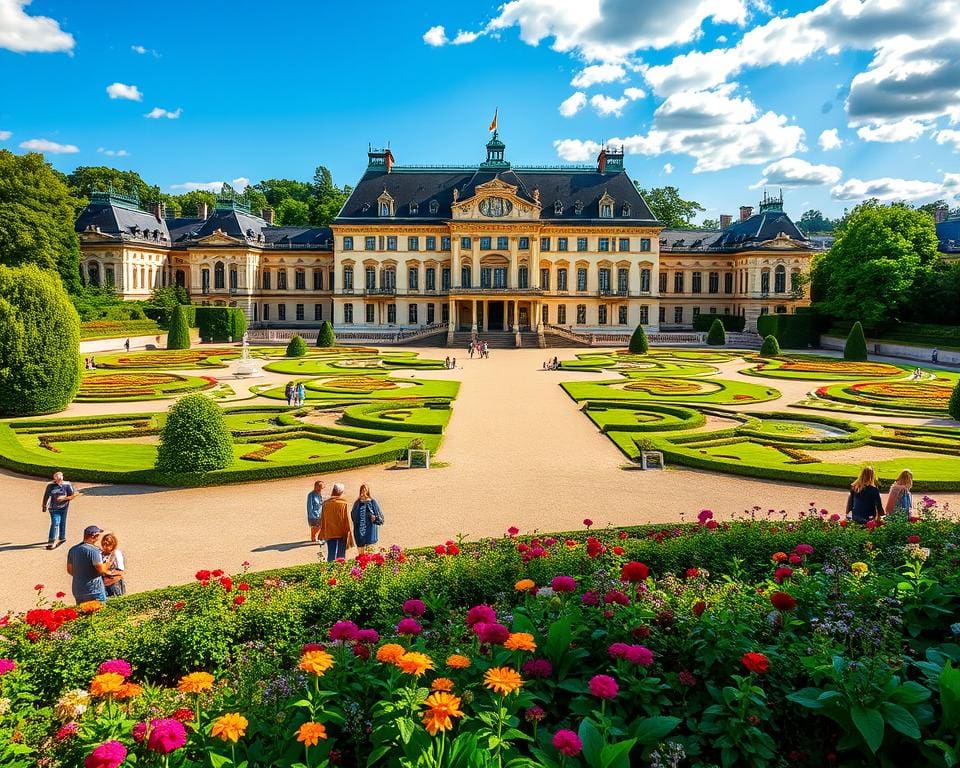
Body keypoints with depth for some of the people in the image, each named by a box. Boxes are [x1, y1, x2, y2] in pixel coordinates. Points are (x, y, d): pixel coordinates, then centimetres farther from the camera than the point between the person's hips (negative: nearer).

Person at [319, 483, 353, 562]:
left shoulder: (326, 504, -3)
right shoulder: (344, 504, -12)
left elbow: (322, 519, 4)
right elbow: (347, 520, -10)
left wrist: (322, 534, 13)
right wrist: (348, 532, -1)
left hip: (329, 533, 2)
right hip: (342, 533, -2)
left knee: (331, 554, 8)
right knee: (341, 555, 9)